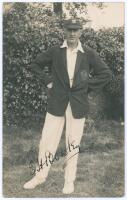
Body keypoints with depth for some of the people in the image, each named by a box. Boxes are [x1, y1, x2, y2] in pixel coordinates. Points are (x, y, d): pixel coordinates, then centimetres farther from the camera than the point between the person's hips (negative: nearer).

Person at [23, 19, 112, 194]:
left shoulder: (89, 54, 0)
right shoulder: (54, 52, 2)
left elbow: (106, 74, 6)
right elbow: (36, 65, 14)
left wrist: (88, 88, 0)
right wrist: (47, 81, 4)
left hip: (78, 104, 0)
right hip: (57, 103, 1)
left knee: (73, 143, 6)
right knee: (47, 140, 2)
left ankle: (69, 180, 20)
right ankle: (40, 175, 21)